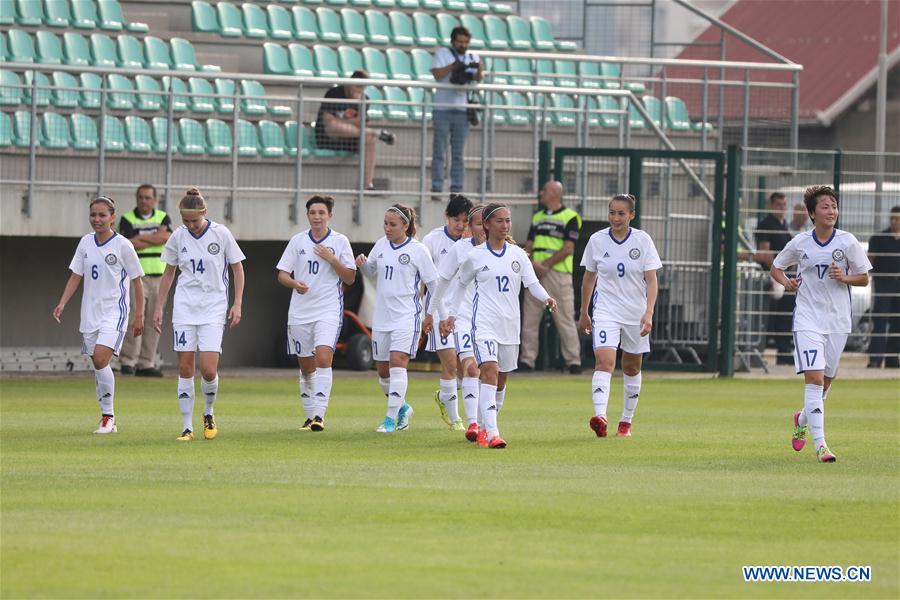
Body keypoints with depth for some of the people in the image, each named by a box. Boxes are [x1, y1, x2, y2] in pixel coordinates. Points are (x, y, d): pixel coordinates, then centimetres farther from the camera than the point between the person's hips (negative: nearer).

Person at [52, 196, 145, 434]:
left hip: (114, 311, -5)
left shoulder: (122, 246, -8)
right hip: (90, 311, 5)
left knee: (100, 359, -20)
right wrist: (62, 303, 0)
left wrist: (139, 316, -2)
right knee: (98, 364, 6)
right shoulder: (86, 243, 6)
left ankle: (108, 416, -10)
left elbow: (137, 281, -1)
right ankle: (107, 419, 15)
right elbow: (76, 276, 12)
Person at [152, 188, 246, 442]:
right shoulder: (177, 237, 2)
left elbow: (237, 269, 3)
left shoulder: (221, 234, -6)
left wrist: (237, 304, -3)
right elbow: (168, 273, 13)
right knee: (185, 369, -2)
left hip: (213, 307, -2)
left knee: (208, 370, -12)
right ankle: (187, 427, 5)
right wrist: (159, 308, 11)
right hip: (184, 306, 2)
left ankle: (208, 413, 17)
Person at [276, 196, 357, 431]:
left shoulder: (339, 241, 1)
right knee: (306, 367, 8)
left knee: (323, 357, -21)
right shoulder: (298, 241, 8)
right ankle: (310, 416, 20)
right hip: (300, 312, 3)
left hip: (329, 311, -3)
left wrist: (331, 258, -13)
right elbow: (282, 274, 8)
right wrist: (295, 283, -13)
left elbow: (350, 278, 0)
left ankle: (319, 414, -23)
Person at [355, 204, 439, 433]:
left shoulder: (418, 250, -8)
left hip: (406, 316, -6)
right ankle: (403, 408, 33)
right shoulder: (381, 245, 8)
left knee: (397, 362, -19)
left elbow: (434, 284, -3)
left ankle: (391, 419, -17)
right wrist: (362, 264, 0)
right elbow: (370, 272, 23)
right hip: (382, 317, 6)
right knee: (382, 370, 11)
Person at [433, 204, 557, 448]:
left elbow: (532, 282, 0)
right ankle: (492, 433, -27)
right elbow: (460, 284, 14)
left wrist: (546, 298, -19)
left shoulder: (517, 254, 7)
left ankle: (487, 426, 30)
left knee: (501, 380, 11)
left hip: (510, 323, 4)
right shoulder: (475, 256, 1)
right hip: (484, 323, -4)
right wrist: (452, 314, 12)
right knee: (490, 372, -20)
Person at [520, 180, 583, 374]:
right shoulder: (537, 217, 19)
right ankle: (527, 360, 8)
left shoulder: (570, 217, -2)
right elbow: (528, 246, 14)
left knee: (565, 320, -6)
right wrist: (533, 263, -6)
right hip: (535, 274, 6)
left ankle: (573, 361, -4)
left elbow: (568, 249, -10)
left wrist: (545, 264, -15)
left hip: (558, 273, -6)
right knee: (529, 319, 4)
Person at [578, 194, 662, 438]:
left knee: (632, 367, 12)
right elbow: (589, 278, 10)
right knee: (604, 361, -21)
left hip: (636, 313, 1)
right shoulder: (597, 240, -2)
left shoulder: (643, 241, -5)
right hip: (606, 310, -1)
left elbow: (652, 281, -7)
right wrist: (584, 313, 14)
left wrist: (649, 313, -19)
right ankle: (600, 416, -35)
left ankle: (626, 421, 27)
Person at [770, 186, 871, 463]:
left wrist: (844, 277, -16)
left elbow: (864, 278, 4)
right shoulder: (800, 243, -1)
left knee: (826, 381, 11)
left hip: (838, 320, 2)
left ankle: (802, 420, 43)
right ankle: (820, 444, -19)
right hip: (807, 318, -2)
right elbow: (775, 267, 15)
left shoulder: (847, 241, -2)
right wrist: (786, 282, -6)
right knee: (814, 378, -16)